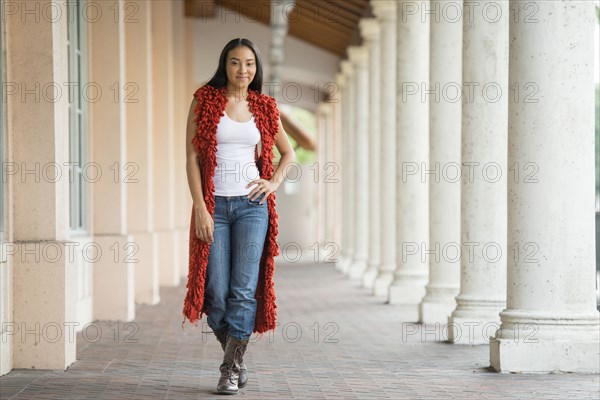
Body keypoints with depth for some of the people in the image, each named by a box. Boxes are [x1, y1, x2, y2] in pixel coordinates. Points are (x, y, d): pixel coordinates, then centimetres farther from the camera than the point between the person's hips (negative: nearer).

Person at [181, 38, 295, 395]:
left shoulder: (264, 107, 8)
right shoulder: (205, 101, 2)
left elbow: (288, 152, 22)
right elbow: (192, 156, -3)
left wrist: (275, 182, 3)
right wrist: (200, 208, -10)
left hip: (251, 205, 1)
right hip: (214, 205, -1)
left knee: (244, 290, -6)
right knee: (216, 293, -3)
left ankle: (231, 370, 1)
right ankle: (235, 355, 21)